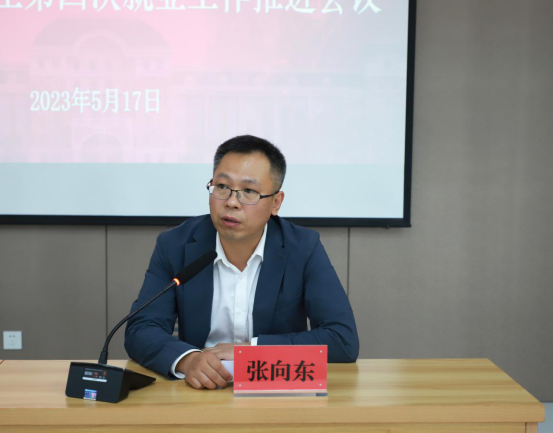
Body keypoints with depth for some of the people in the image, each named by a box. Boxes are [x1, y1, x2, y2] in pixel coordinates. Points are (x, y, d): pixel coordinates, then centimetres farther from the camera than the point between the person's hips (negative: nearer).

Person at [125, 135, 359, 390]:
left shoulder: (303, 248, -9)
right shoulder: (174, 245, -4)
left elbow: (344, 340, -13)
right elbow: (141, 331, -8)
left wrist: (252, 350, -19)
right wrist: (186, 359, -29)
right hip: (199, 389, 2)